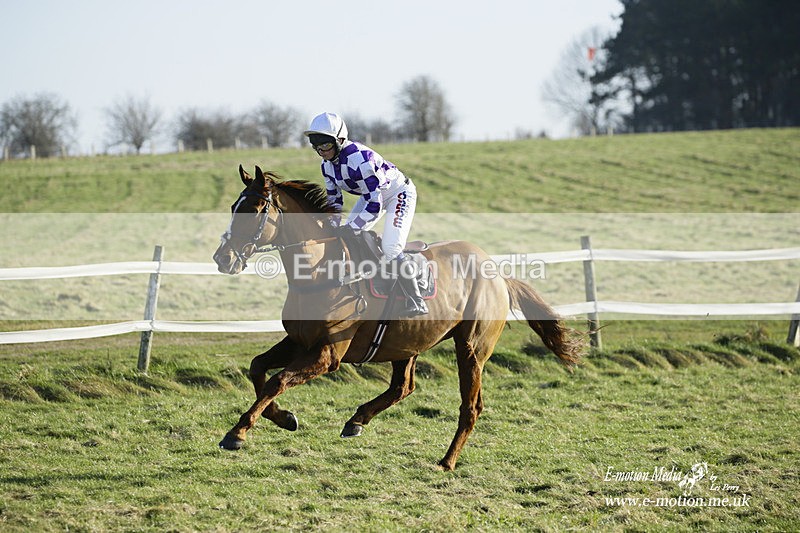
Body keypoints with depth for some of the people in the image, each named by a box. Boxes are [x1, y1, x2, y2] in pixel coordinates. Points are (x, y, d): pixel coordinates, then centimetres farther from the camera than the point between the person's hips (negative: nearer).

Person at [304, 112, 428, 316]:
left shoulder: (360, 159, -36)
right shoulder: (327, 164, -9)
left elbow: (374, 205, -35)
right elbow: (334, 199, 4)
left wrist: (351, 228, -34)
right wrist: (335, 228, -9)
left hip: (398, 193, -9)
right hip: (370, 194, 9)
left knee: (390, 249, -23)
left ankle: (416, 302, -14)